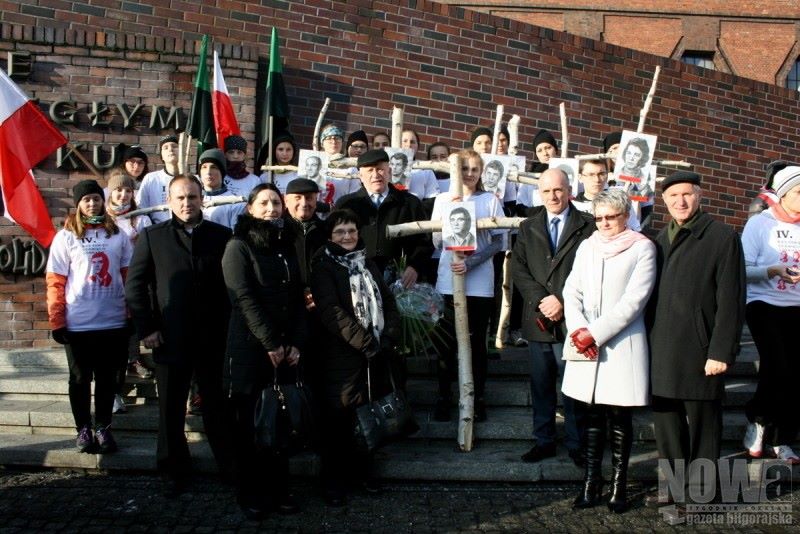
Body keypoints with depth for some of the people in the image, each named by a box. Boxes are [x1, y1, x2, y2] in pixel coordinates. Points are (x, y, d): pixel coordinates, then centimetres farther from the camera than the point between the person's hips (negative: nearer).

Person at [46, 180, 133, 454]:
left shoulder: (118, 235, 3)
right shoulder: (66, 237, -2)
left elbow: (128, 275, 8)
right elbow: (55, 282, -2)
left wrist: (133, 313, 5)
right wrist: (57, 321, -5)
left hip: (113, 321, 2)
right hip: (78, 323, -1)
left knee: (107, 378, 11)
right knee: (80, 378, 11)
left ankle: (103, 428, 24)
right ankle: (83, 429, 25)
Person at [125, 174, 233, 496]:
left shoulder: (222, 236, 3)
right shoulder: (153, 237, 4)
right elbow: (135, 285, 3)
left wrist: (231, 327, -3)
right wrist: (146, 328, -4)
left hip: (214, 338, 0)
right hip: (170, 339, 1)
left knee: (217, 407, 10)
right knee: (171, 411, 11)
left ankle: (231, 466, 24)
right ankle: (174, 472, 26)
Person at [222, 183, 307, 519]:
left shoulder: (288, 247, 14)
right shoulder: (239, 246, -3)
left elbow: (298, 299, 10)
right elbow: (244, 299, -12)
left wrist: (297, 343, -2)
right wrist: (270, 343, -15)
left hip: (286, 349, 5)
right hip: (249, 348, -5)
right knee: (250, 423, 4)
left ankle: (279, 489, 19)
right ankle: (251, 494, 15)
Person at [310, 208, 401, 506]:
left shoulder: (368, 265, 15)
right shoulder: (323, 267, -3)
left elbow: (388, 303, 10)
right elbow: (331, 311, -14)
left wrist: (388, 338, -6)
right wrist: (365, 342, -17)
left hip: (376, 355, 5)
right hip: (342, 355, -5)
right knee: (338, 417, 0)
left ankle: (362, 471, 28)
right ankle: (335, 481, 15)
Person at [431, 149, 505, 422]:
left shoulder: (490, 200, 4)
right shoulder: (443, 200, 8)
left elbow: (498, 242, 1)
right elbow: (436, 241, 5)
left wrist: (471, 262, -13)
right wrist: (450, 212, -8)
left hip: (480, 281, -1)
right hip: (448, 280, 1)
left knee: (477, 341, 7)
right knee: (446, 341, 4)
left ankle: (478, 397, 18)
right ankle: (444, 397, 16)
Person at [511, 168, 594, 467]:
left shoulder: (587, 226, 0)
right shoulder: (528, 228, 13)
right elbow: (518, 268, 5)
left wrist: (563, 302, -13)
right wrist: (541, 300, -10)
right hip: (538, 320, 4)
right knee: (541, 385, 11)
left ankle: (576, 445, 16)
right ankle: (544, 441, 23)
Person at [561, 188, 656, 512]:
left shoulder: (642, 248, -1)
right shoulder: (587, 246, 13)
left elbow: (633, 300, -10)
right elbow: (572, 291, 8)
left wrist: (595, 333, -13)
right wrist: (578, 330, -9)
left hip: (622, 346, -4)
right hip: (586, 347, 4)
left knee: (620, 418, 2)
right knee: (591, 417, 7)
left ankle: (619, 485, 13)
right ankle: (591, 483, 13)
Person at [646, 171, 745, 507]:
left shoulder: (722, 237, -5)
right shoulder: (662, 239, 13)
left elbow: (731, 300, -10)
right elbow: (653, 295, 11)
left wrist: (721, 352, -14)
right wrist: (648, 341, 6)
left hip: (698, 352, -5)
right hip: (662, 351, 6)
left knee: (702, 425, 7)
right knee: (667, 424, 13)